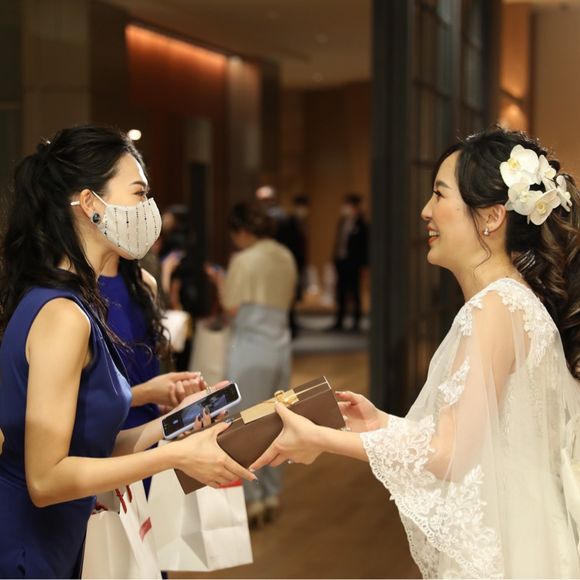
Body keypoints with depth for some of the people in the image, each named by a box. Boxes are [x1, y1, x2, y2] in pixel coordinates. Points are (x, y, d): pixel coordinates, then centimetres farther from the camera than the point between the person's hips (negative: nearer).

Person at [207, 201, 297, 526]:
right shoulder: (286, 257, 8)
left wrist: (220, 281, 5)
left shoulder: (244, 260, -13)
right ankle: (272, 495, 21)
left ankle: (253, 500, 4)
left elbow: (232, 307, -10)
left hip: (251, 347, -7)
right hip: (281, 345, 7)